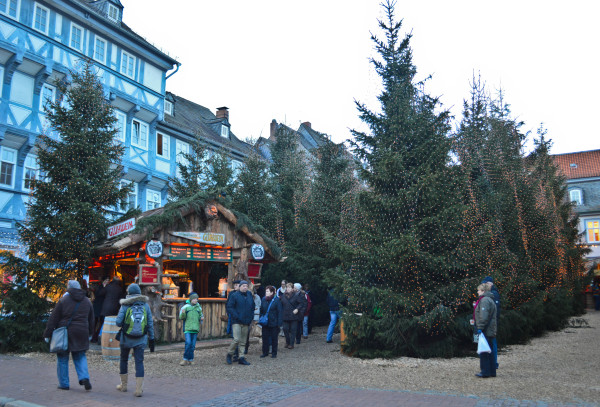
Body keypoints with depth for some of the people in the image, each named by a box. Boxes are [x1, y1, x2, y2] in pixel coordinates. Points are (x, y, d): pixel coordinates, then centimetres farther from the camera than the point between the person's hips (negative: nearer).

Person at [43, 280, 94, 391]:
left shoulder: (63, 300, -7)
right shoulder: (87, 301, 7)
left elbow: (53, 319, -6)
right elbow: (91, 319, 16)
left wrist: (47, 334, 1)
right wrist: (90, 334, 27)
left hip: (64, 333, -3)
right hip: (81, 334, 3)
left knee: (62, 359, 10)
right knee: (80, 357, 13)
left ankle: (64, 383, 15)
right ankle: (84, 377, -7)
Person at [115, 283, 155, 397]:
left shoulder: (125, 306, -8)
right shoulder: (145, 305, -1)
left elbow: (118, 322, -12)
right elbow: (150, 324, 0)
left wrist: (122, 323, 12)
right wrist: (151, 339, 6)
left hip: (126, 338, -1)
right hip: (141, 339, 1)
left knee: (124, 359, 19)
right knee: (139, 362, 2)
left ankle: (123, 385, 30)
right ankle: (139, 389, -5)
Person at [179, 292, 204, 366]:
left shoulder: (198, 308, 12)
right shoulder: (186, 307, 0)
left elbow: (201, 316, 23)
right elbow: (181, 317, 0)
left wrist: (202, 318, 0)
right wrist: (183, 313, -21)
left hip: (195, 329, 4)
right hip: (187, 328, -4)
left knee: (193, 345, 4)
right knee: (188, 343, -16)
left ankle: (190, 360, 12)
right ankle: (185, 359, -5)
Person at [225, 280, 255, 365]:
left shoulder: (250, 295, 11)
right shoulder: (234, 295, -5)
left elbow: (252, 307, 21)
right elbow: (229, 307, -9)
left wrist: (251, 317, 8)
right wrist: (236, 316, -16)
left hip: (246, 322, 5)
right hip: (236, 322, -5)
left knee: (243, 341, 9)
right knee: (236, 339, -13)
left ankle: (242, 358, 15)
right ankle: (229, 354, 8)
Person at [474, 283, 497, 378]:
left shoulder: (484, 300, -14)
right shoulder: (490, 299, 19)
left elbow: (484, 316, -22)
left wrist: (480, 327, -20)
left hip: (485, 331, -10)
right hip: (490, 331, 10)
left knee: (483, 351, -4)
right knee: (488, 351, 15)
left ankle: (485, 372, 0)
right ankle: (492, 371, 19)